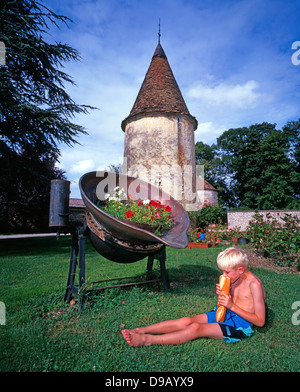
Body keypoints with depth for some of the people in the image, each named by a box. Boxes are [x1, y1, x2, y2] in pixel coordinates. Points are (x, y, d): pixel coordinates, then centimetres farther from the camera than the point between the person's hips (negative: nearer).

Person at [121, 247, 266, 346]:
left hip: (241, 324, -7)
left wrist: (232, 306, -25)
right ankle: (141, 330, -15)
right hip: (226, 314, 7)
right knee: (187, 321, -13)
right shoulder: (235, 278, 2)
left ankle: (147, 340, -24)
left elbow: (260, 321, -18)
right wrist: (222, 294, -8)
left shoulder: (254, 284, -20)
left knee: (196, 328, -25)